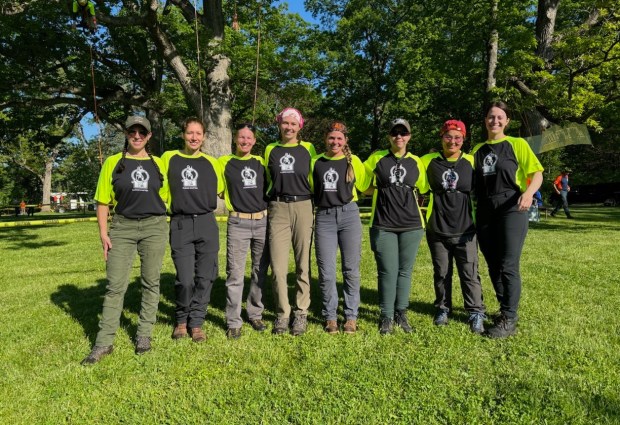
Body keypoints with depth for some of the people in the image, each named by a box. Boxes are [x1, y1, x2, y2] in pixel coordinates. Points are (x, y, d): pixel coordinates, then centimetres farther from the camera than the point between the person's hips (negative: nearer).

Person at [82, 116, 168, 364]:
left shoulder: (159, 164, 8)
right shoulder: (113, 163, 5)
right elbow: (103, 201, 4)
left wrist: (167, 227, 7)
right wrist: (103, 233, -3)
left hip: (154, 227, 1)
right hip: (122, 227, -1)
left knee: (150, 283, 7)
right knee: (115, 285, 1)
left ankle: (144, 335, 19)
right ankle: (104, 342, 9)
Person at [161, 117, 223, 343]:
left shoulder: (212, 163, 8)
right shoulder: (168, 158, 6)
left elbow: (222, 189, 19)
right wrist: (167, 207, 7)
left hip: (207, 224, 2)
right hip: (180, 225, -1)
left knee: (205, 277, 3)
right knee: (185, 279, -7)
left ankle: (196, 322, 19)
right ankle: (181, 320, 19)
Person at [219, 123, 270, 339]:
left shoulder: (261, 162, 12)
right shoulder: (224, 162, 4)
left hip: (262, 221, 3)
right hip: (238, 223, -3)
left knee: (260, 271, 10)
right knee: (235, 274, -4)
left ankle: (255, 314, 25)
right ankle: (233, 322, 7)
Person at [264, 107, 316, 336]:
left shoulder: (308, 149, 9)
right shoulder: (270, 150, 13)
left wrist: (314, 206, 7)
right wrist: (270, 199, 12)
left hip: (303, 207, -1)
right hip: (278, 209, 1)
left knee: (303, 264, 4)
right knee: (278, 265, -3)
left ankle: (301, 313, 16)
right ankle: (282, 313, 13)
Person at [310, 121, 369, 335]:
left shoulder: (354, 161, 4)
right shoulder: (315, 162, 8)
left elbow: (365, 186, 15)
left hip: (349, 215, -1)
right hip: (324, 217, 1)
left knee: (351, 269, 5)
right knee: (326, 272, 2)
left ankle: (351, 316, 18)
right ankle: (330, 316, 17)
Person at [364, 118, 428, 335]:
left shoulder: (416, 162, 9)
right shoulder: (377, 158, 4)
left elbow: (422, 188, 19)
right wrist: (381, 189, 1)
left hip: (411, 224, 2)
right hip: (383, 225, -2)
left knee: (405, 270, 7)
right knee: (388, 271, -1)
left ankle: (401, 313, 22)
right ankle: (386, 316, 12)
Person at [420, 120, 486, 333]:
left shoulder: (471, 161, 0)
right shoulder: (428, 161, 0)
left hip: (465, 229, -1)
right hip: (437, 229, 1)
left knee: (469, 273, 2)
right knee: (441, 273, 13)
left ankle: (476, 313, 14)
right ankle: (443, 308, 28)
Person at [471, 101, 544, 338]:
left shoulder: (517, 144, 2)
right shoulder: (477, 150, 13)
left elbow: (537, 174, -3)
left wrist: (529, 192, -23)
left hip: (511, 210, -4)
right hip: (484, 214, 5)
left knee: (508, 266, -7)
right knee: (493, 267, 10)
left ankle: (509, 321, 4)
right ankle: (506, 311, 27)